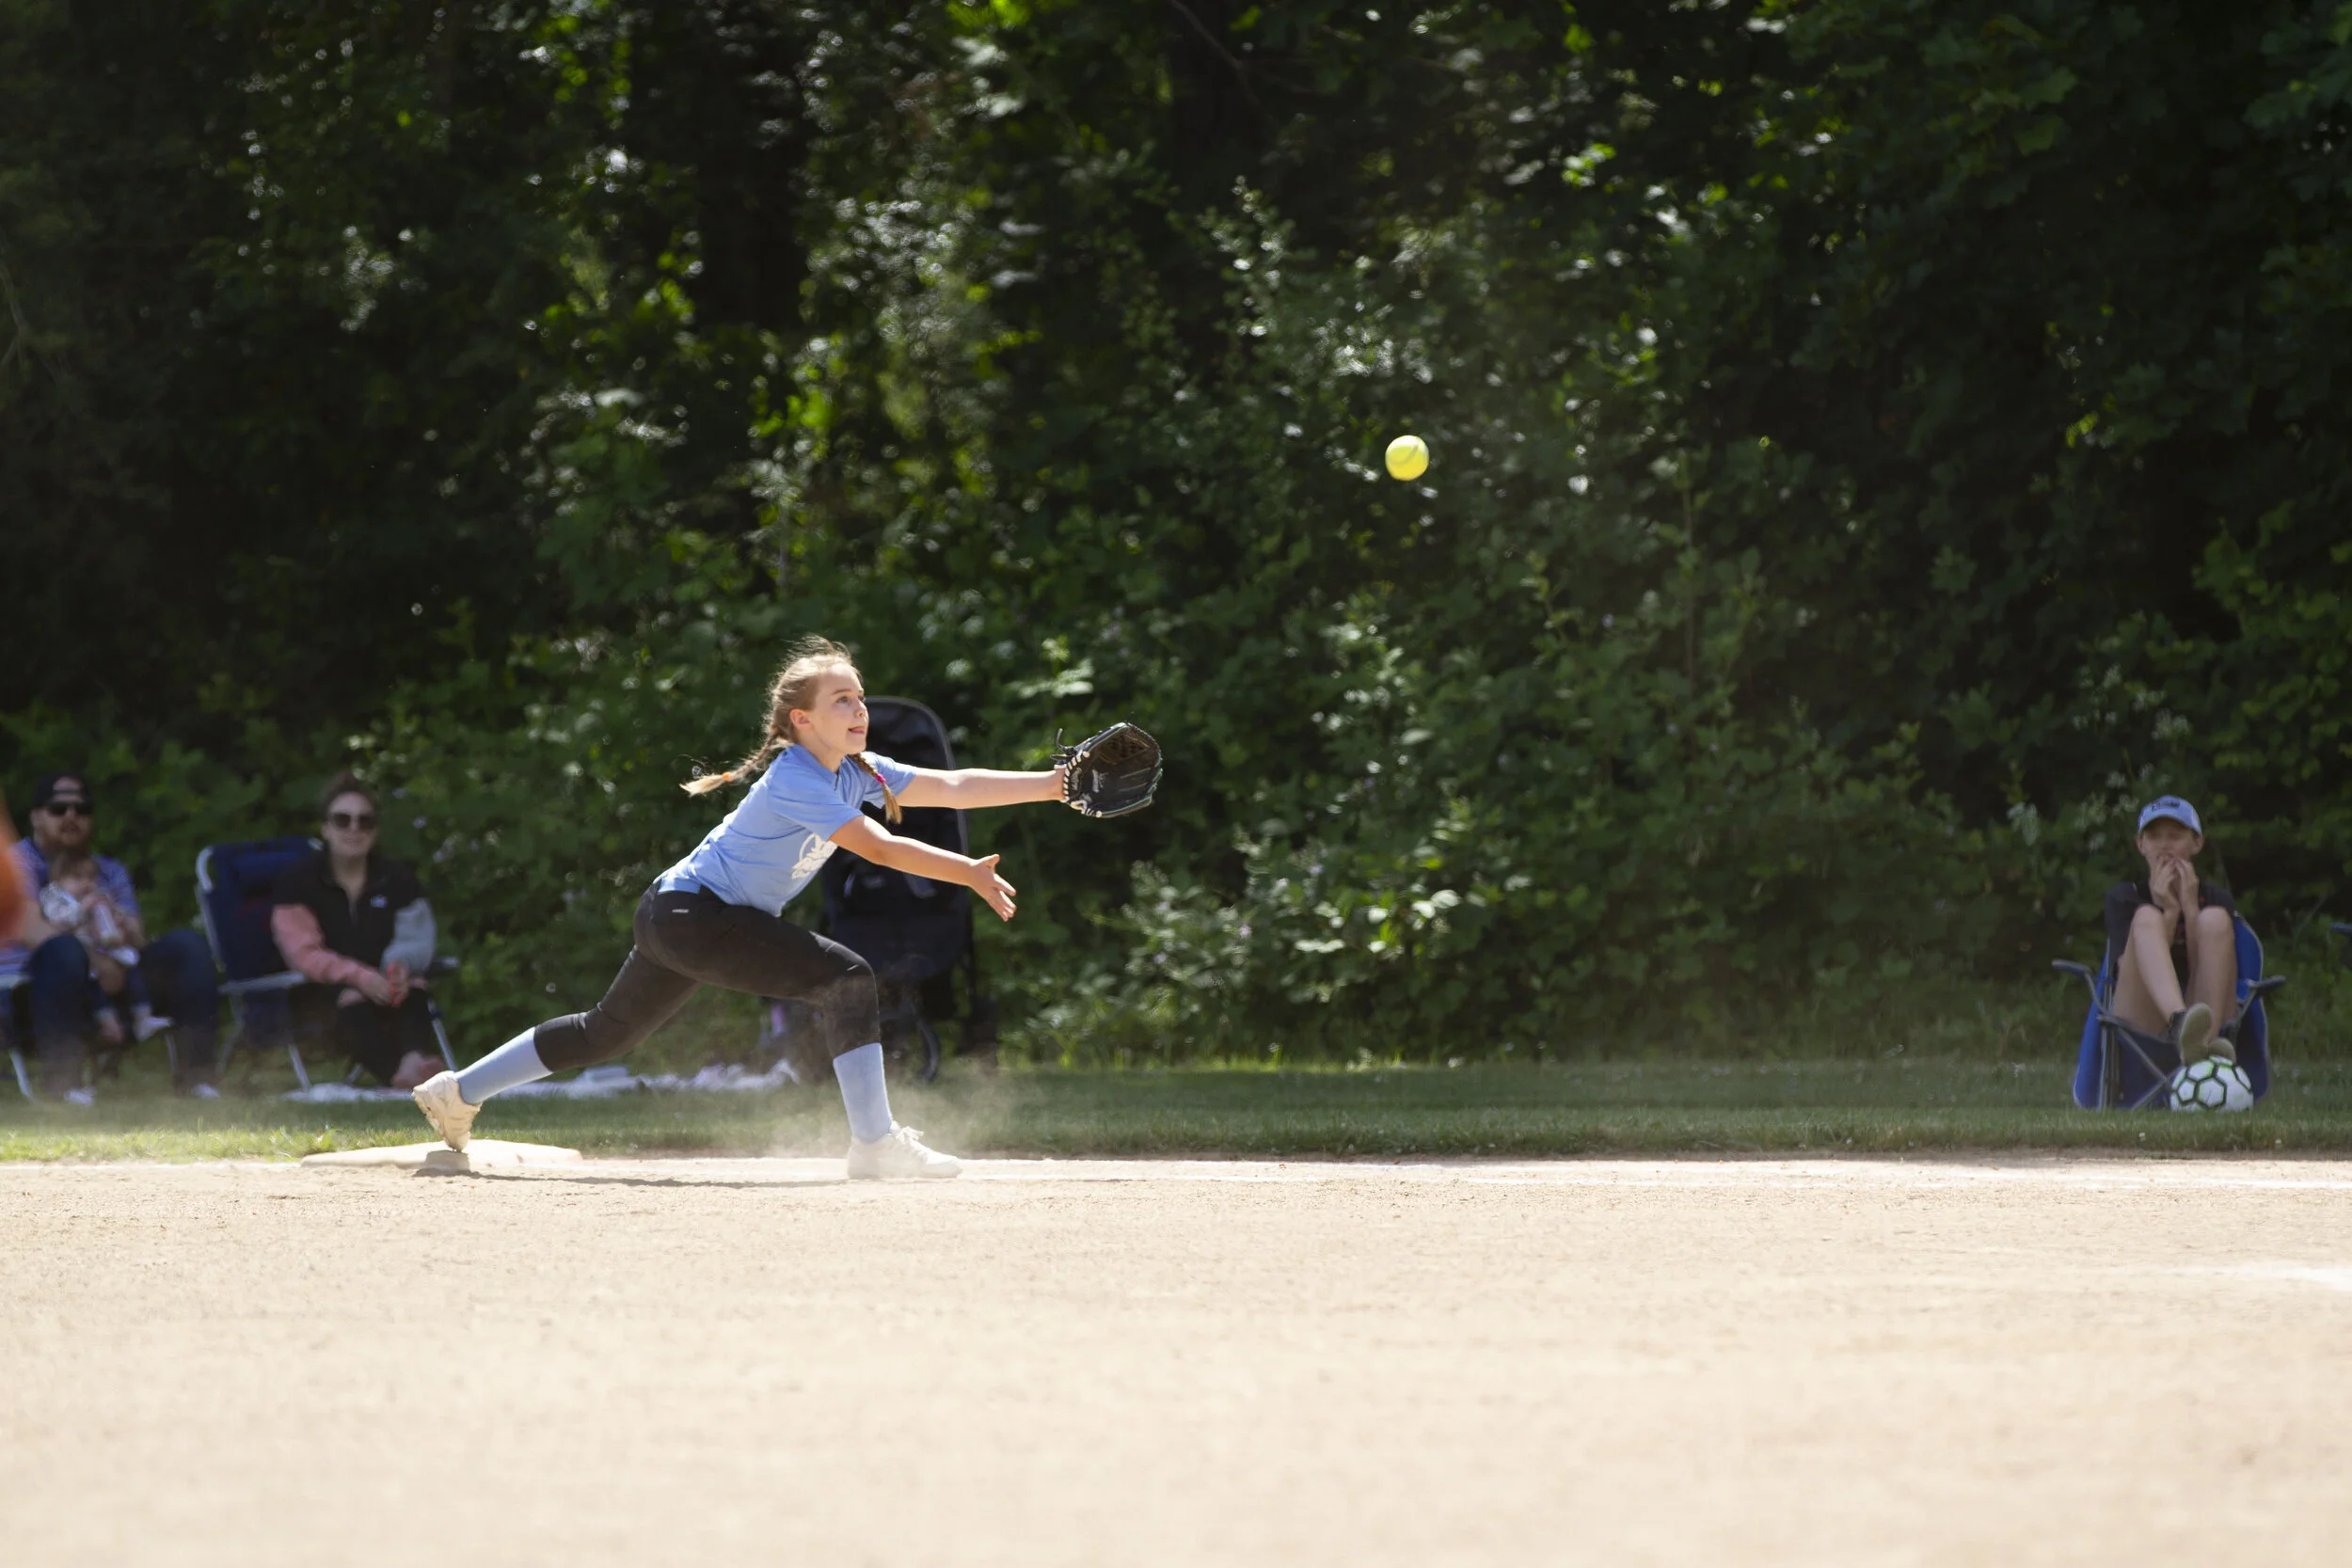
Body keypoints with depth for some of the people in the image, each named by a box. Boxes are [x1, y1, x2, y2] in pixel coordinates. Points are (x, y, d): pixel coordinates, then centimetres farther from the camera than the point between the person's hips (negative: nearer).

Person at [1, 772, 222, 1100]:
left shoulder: (110, 873, 23)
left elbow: (137, 942, 12)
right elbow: (30, 928, -15)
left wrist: (127, 934, -15)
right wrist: (94, 960, -29)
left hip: (105, 989, 6)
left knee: (186, 945, -11)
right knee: (64, 950, -38)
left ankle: (194, 1071, -20)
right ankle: (61, 1077, -37)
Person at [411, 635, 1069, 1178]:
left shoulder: (858, 772, 4)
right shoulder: (794, 780, -23)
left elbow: (951, 786, -4)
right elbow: (878, 848, -29)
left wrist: (1054, 784, -12)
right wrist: (968, 873, -31)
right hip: (691, 915, -10)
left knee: (609, 1029, 23)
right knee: (846, 977, -20)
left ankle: (460, 1091, 34)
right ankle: (875, 1145, -20)